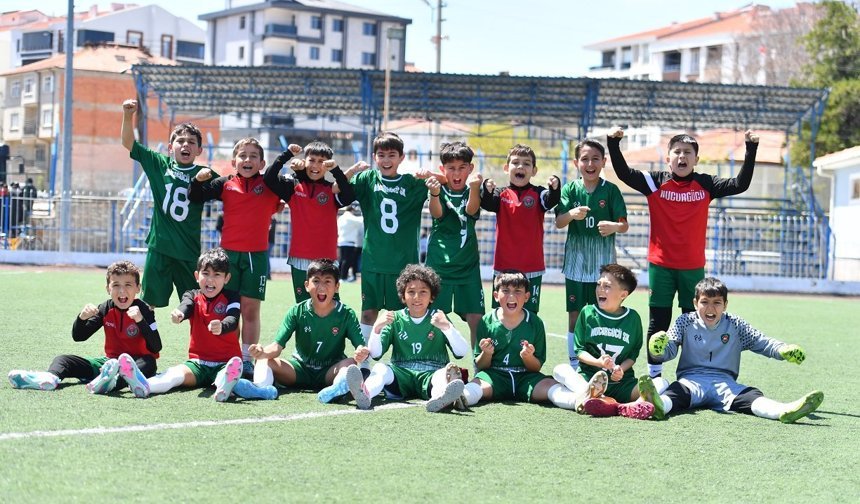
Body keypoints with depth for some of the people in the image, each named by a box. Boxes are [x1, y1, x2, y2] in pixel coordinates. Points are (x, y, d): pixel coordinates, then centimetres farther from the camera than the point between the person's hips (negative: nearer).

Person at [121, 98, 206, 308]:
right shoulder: (159, 164, 4)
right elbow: (129, 143, 3)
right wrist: (127, 116, -9)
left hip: (190, 251, -1)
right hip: (159, 247, 1)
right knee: (147, 303, 6)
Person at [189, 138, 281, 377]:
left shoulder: (270, 185, 1)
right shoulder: (225, 184, 3)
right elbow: (195, 197, 5)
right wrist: (199, 180, -10)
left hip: (257, 254, -1)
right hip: (228, 252, 1)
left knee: (251, 309, 2)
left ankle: (247, 359, 8)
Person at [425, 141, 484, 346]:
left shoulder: (471, 191, 2)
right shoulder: (440, 191, -1)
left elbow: (471, 210, -20)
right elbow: (436, 213, -22)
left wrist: (474, 187, -43)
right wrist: (434, 194, -45)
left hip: (468, 265, 1)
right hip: (438, 265, -1)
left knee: (476, 318, -4)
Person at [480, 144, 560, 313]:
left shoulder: (538, 194, 0)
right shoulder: (501, 194, 1)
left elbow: (550, 201, -20)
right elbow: (487, 204, -18)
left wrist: (555, 188, -42)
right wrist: (487, 190, -41)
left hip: (532, 267, -1)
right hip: (504, 266, 1)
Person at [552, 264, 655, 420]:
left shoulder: (632, 318, 8)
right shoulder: (588, 313, 6)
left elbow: (634, 354, 10)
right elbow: (579, 350, 4)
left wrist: (621, 369, -10)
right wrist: (598, 362, -15)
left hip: (621, 381, 0)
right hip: (588, 377, 0)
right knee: (560, 370, -28)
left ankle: (630, 406, -54)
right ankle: (586, 394, -56)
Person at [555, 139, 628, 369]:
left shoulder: (611, 190, -1)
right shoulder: (570, 189, 1)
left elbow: (624, 225, -4)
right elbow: (558, 222, -8)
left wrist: (614, 226, -27)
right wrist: (572, 214, -30)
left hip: (603, 263, -1)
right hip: (576, 261, 1)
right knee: (575, 315, 5)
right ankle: (574, 364, 13)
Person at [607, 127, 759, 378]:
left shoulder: (705, 184, 1)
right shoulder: (655, 182, -3)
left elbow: (740, 184, -4)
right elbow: (624, 173, -10)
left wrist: (751, 149, -11)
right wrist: (613, 143, -22)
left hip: (693, 266, 1)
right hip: (660, 265, -1)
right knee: (658, 321, 5)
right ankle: (654, 373, 15)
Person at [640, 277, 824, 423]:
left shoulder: (736, 325, 14)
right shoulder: (685, 322, 9)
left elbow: (762, 342, 12)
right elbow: (670, 349, -1)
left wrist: (784, 350, -9)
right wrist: (659, 351, -27)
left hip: (724, 382, 2)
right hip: (691, 380, -2)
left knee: (752, 397, -29)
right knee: (678, 391, -38)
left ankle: (785, 411, -58)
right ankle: (658, 406, -74)